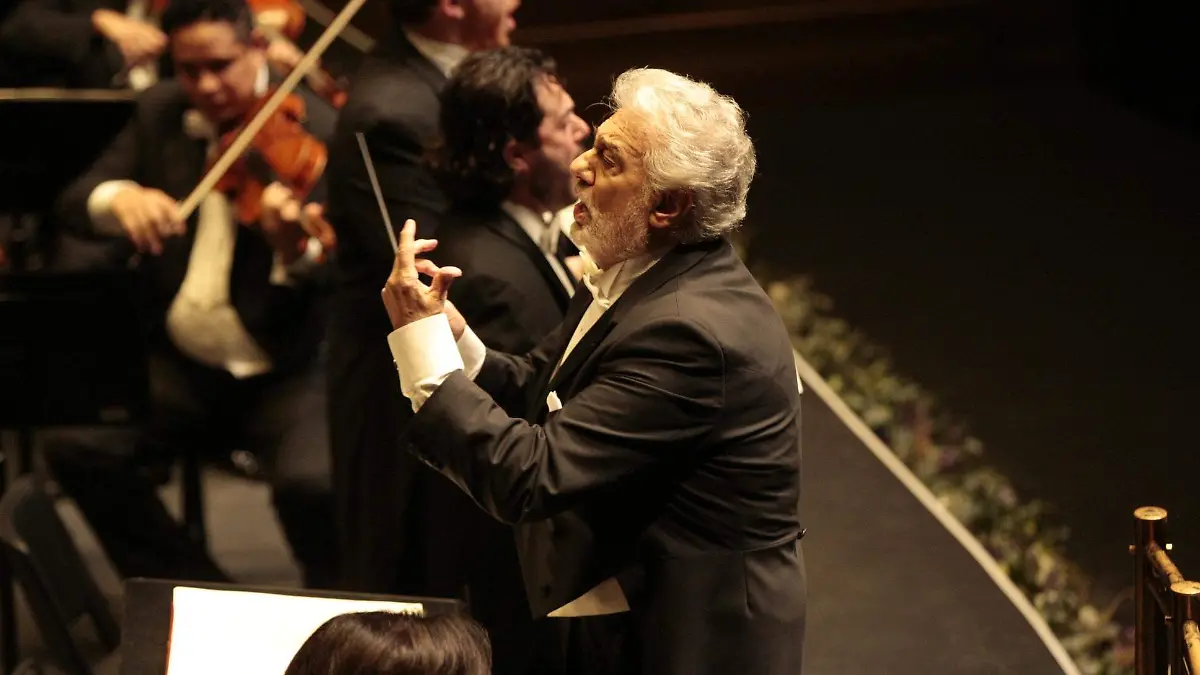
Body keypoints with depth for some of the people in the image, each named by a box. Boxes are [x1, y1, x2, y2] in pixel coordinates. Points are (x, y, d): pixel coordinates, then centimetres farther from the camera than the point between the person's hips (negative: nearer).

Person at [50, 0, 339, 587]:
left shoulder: (315, 132, -9)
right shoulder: (159, 115, 7)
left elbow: (333, 278, -19)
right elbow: (75, 201, 0)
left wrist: (298, 251, -44)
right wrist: (119, 198, -24)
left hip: (287, 373, -5)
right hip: (180, 366, 5)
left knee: (313, 483, -32)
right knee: (75, 447, -19)